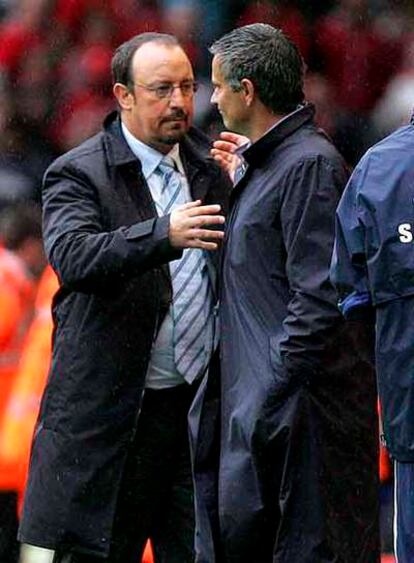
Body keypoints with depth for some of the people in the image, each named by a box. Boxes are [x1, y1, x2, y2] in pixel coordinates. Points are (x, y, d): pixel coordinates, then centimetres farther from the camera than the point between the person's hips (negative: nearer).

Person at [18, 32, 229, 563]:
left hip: (200, 400, 5)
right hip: (109, 413, -5)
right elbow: (72, 257, -22)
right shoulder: (77, 175, -4)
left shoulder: (210, 166, 13)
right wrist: (163, 235, -36)